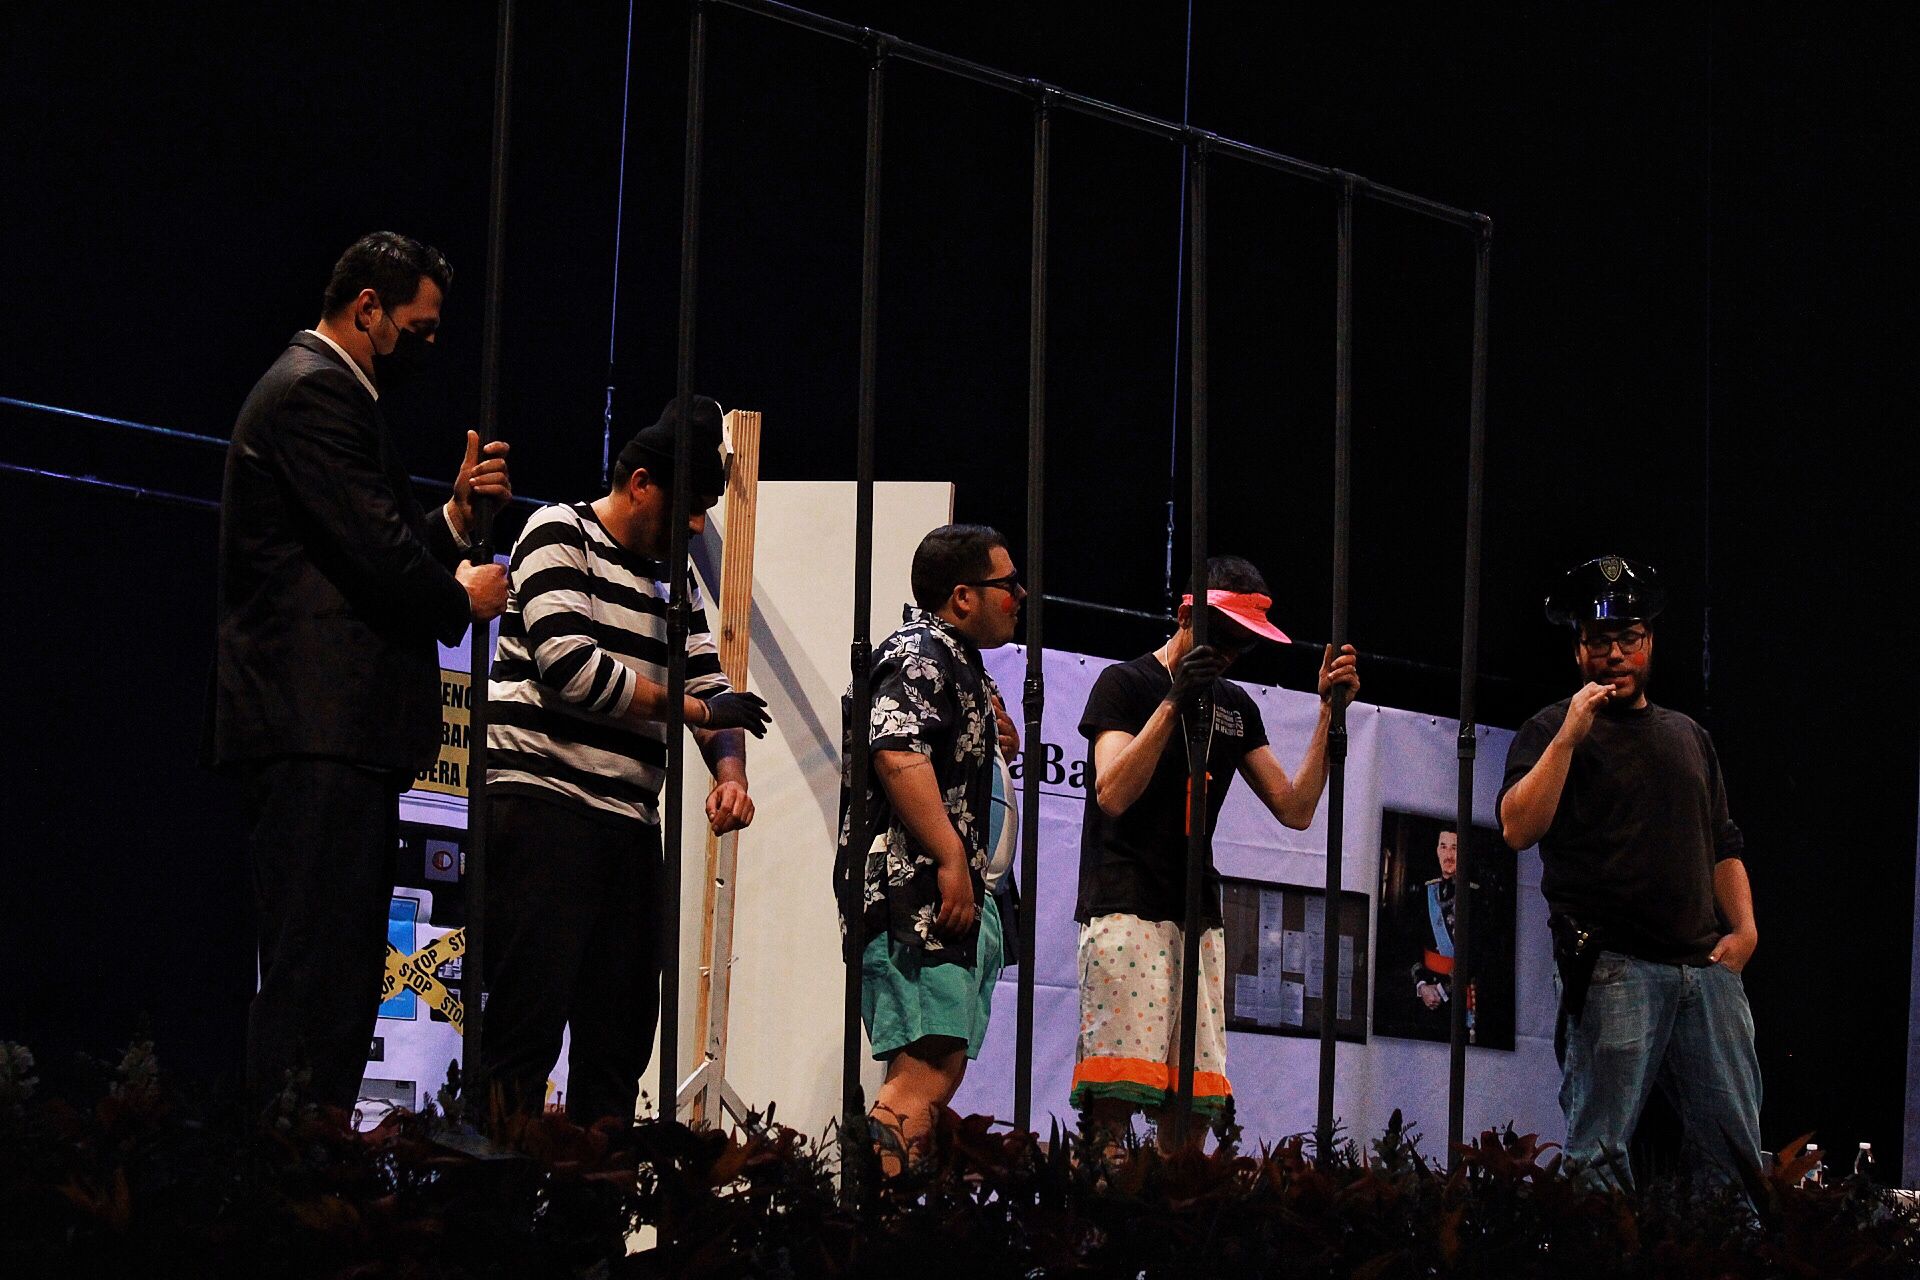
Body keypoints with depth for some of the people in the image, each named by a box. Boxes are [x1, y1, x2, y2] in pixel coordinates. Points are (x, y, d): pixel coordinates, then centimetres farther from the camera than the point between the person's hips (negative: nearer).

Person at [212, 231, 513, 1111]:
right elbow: (376, 555, -18)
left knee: (338, 976, 9)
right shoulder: (315, 392, -9)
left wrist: (458, 512, 9)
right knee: (317, 970, -14)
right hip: (321, 728, -11)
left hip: (334, 733, 11)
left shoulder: (322, 390, 25)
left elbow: (380, 549, 23)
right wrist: (463, 598, -1)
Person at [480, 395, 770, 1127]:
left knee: (620, 1032, 4)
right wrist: (692, 708, -7)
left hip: (629, 820, 8)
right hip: (542, 800, -8)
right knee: (530, 1020, -13)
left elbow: (711, 688, 18)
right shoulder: (560, 534, -1)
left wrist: (730, 774, -4)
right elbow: (569, 664, -13)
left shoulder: (674, 581, 20)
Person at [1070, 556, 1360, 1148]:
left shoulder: (1236, 706, 21)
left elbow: (1294, 809, 15)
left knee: (1192, 1098, -3)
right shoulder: (1126, 683, 3)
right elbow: (1113, 793, -11)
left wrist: (1329, 713, 7)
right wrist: (1175, 702, -16)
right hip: (1128, 910, -6)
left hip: (1199, 919, 6)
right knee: (1118, 1088, -17)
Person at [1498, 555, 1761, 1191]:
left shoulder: (1689, 735, 23)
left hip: (1707, 967, 5)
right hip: (1613, 969, -5)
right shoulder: (1552, 731, 6)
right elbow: (1519, 828, -9)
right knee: (1599, 1153, -9)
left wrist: (1744, 928, 11)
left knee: (1734, 1149, 0)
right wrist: (1569, 737, -14)